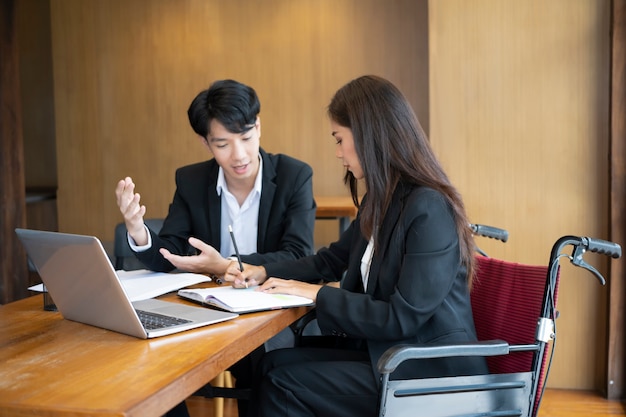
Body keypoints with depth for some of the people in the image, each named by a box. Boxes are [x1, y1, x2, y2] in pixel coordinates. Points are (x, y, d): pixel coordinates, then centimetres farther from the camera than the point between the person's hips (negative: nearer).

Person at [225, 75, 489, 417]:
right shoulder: (380, 202, 8)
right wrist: (264, 272, 9)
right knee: (274, 363, -4)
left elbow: (402, 318, -22)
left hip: (432, 374, -8)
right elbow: (333, 258, 22)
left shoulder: (429, 208, -21)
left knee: (284, 383, -13)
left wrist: (317, 294, -15)